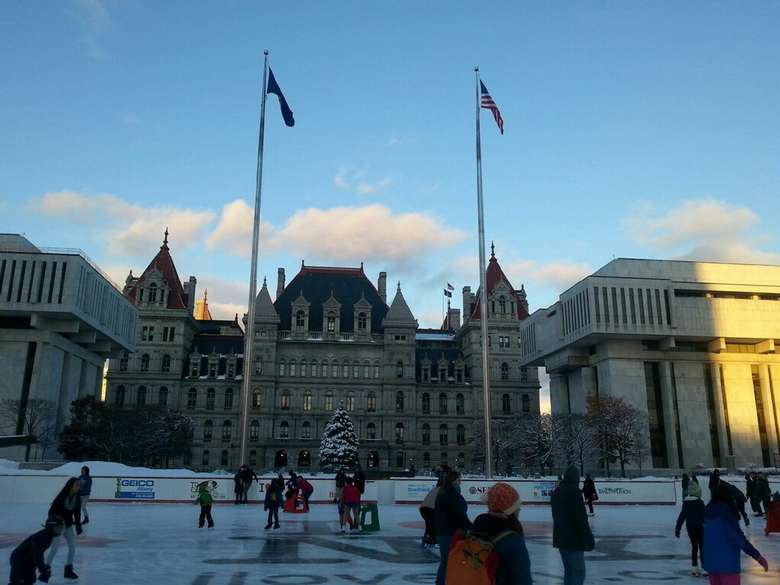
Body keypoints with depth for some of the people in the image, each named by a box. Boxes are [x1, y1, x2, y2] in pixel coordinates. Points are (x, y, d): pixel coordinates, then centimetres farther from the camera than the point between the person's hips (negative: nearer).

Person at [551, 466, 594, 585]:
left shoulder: (556, 492, 13)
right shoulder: (574, 491, -15)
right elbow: (581, 518, -19)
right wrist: (589, 538, -15)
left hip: (560, 538, 9)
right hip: (573, 539, -9)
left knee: (569, 570, 16)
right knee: (579, 572, -6)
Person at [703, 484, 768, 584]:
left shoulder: (709, 514, 7)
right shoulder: (726, 513, -16)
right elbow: (738, 537, -22)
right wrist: (757, 555, -21)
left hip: (710, 562, 7)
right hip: (727, 563, -7)